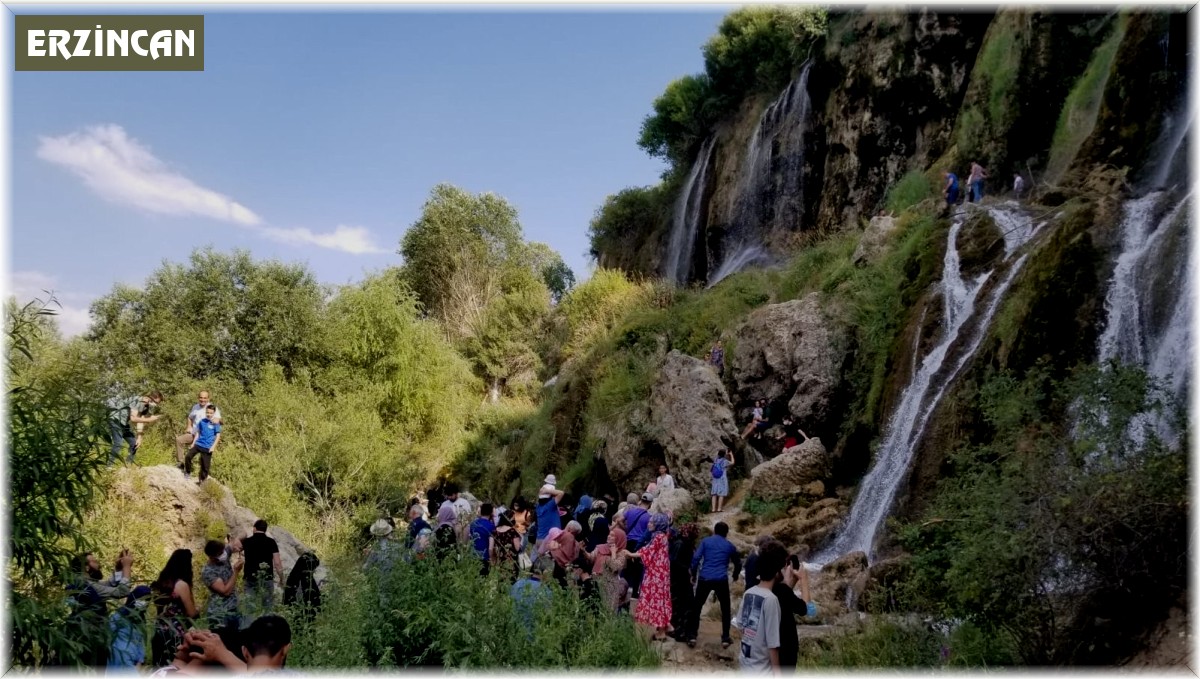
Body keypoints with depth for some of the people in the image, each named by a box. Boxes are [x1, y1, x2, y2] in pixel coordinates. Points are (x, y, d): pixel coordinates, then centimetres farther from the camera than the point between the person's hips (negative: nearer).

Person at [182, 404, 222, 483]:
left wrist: (213, 446, -12)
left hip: (207, 447, -3)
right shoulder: (202, 421, 6)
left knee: (205, 465, 1)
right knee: (188, 456, -14)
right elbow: (198, 432, 17)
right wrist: (193, 443, 14)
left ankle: (202, 480, 16)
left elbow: (218, 436, -5)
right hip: (198, 444, 3)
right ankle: (187, 472, 8)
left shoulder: (216, 423, -5)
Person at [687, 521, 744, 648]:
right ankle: (725, 638, 15)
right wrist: (735, 576, 45)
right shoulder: (729, 545, 12)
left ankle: (692, 636, 8)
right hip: (721, 580, 1)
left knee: (697, 607, 11)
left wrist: (693, 574, 8)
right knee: (725, 608, 17)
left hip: (704, 579, 0)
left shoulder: (706, 541, 7)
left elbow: (696, 558, -3)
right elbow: (738, 563, 26)